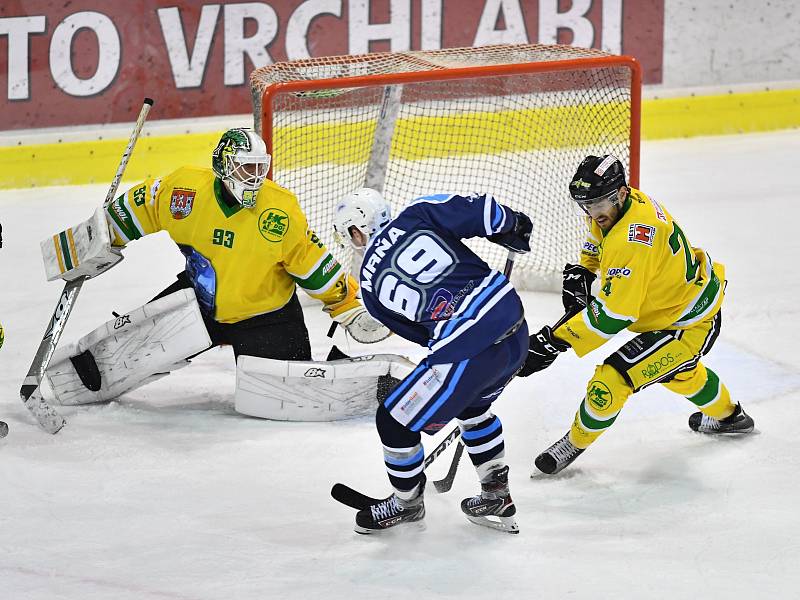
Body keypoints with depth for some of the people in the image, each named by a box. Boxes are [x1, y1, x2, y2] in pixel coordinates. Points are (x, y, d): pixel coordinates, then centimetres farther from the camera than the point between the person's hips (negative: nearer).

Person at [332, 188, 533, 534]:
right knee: (472, 406, 34)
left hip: (468, 352, -6)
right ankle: (496, 496, 40)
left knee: (395, 421, 14)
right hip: (516, 327, 6)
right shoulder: (419, 215, 6)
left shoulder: (371, 285, 7)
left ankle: (406, 503, 34)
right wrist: (512, 225, 17)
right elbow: (481, 211, -3)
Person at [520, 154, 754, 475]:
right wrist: (580, 272, -1)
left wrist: (554, 341, -35)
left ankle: (576, 442, 9)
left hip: (688, 327, -10)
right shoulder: (612, 207, -9)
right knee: (680, 372, 37)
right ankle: (727, 415, 63)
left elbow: (613, 314, -37)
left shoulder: (631, 242, -38)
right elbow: (597, 239, 17)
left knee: (613, 378, -15)